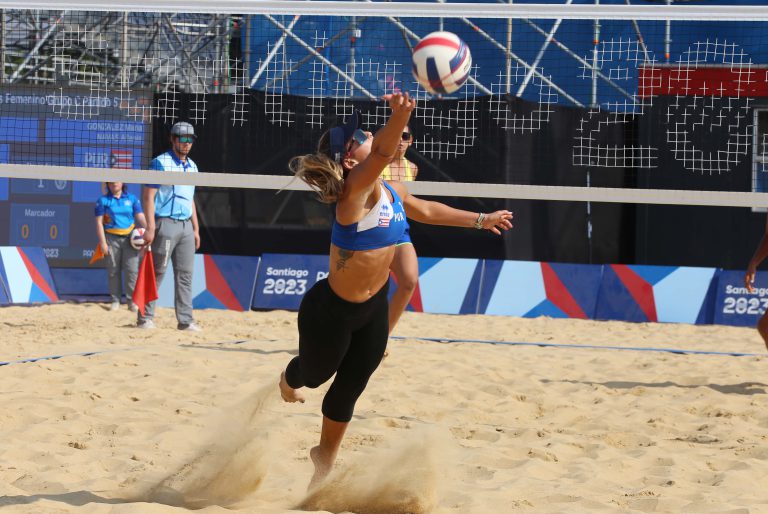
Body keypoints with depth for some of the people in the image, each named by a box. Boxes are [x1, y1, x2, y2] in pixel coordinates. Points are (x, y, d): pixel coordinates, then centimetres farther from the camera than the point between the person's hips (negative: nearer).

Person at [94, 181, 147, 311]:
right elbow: (99, 223, 1)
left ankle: (132, 301, -1)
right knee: (113, 271, 4)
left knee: (132, 270, -5)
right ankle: (115, 300, 13)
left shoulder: (132, 199, 8)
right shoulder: (103, 200, 4)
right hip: (112, 238, 0)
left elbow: (140, 218, 2)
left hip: (129, 238, 0)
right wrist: (103, 242, -7)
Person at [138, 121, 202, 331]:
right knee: (157, 272, -4)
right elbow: (148, 196, -10)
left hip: (186, 225, 7)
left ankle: (185, 320, 6)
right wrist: (150, 227, -17)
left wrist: (196, 229, 18)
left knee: (185, 274, 4)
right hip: (165, 224, -7)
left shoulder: (192, 166, 17)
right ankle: (145, 317, 1)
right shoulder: (161, 163, -5)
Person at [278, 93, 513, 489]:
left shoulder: (390, 190, -1)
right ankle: (289, 381, 59)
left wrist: (480, 220, 28)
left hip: (373, 308, 7)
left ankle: (325, 459, 41)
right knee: (315, 375, 21)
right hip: (331, 311, -7)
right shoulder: (357, 189, -27)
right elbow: (381, 153, -49)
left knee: (349, 388, 17)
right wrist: (400, 116, -69)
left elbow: (426, 210, 20)